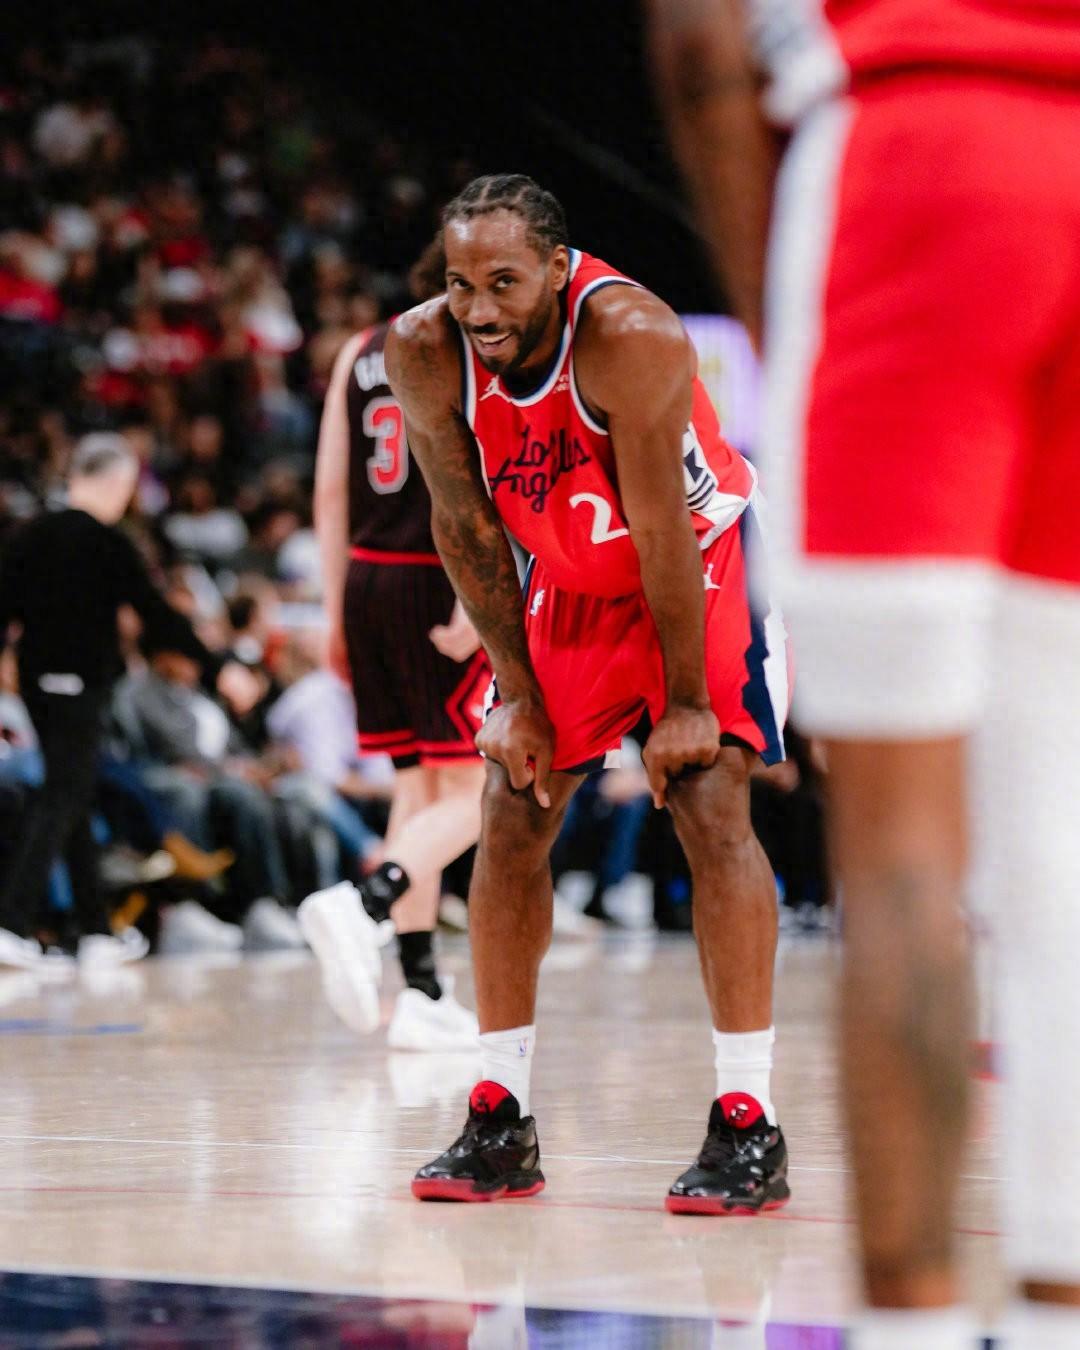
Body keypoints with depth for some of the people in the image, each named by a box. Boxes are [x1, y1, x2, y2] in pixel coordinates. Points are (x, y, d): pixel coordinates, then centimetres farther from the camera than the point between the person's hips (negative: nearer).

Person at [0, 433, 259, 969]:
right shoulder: (107, 543, -10)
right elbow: (156, 615, -10)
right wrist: (218, 669, -5)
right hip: (80, 682, -7)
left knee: (71, 800, 13)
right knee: (63, 799, -6)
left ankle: (97, 931, 18)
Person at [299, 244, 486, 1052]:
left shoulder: (360, 352, 14)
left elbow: (330, 490, 12)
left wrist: (337, 611, 14)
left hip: (368, 581, 6)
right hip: (440, 584, -6)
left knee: (417, 786, 12)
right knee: (471, 794, -3)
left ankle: (424, 995, 10)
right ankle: (364, 905, -29)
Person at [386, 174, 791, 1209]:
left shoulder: (631, 337, -34)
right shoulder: (424, 352, -20)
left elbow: (663, 531, -27)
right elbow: (467, 526, -9)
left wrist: (684, 705, -22)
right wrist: (516, 693, -8)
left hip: (702, 566, -5)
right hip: (571, 582, 5)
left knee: (710, 807, -18)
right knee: (511, 821, 0)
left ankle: (748, 1125, -15)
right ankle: (500, 1123, 8)